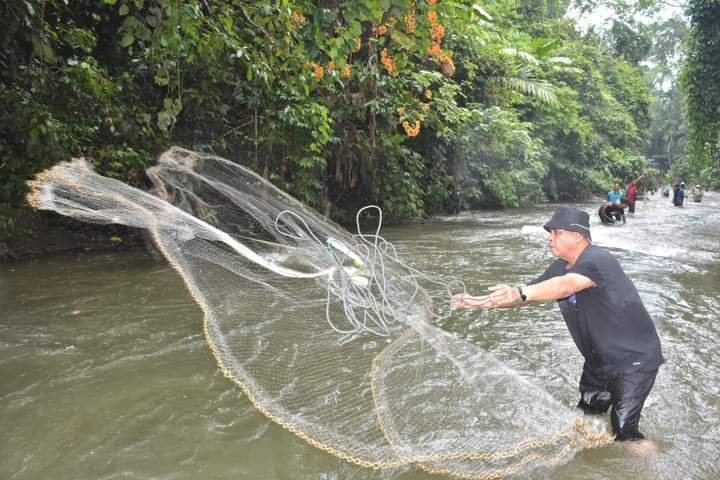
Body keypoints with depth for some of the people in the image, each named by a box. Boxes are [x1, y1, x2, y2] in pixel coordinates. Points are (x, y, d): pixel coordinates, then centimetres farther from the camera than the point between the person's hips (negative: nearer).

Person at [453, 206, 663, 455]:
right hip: (599, 359, 8)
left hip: (634, 358, -8)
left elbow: (566, 285, -45)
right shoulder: (561, 266, 1)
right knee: (587, 416, 18)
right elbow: (530, 293, 4)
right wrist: (482, 301, -6)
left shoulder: (597, 260, -26)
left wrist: (519, 293, -60)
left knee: (623, 431, -5)